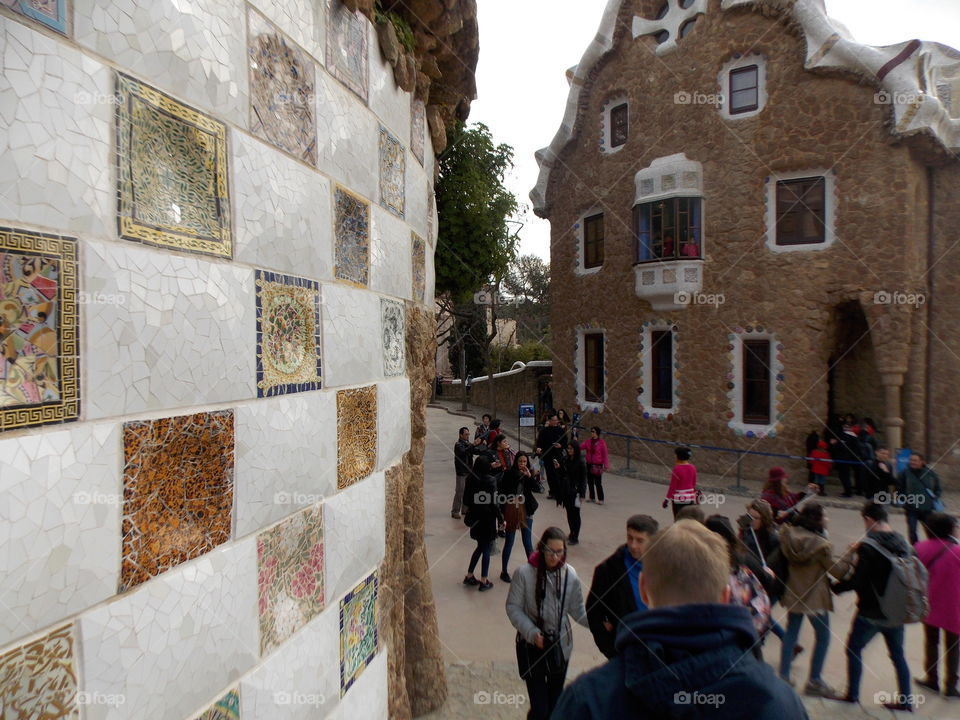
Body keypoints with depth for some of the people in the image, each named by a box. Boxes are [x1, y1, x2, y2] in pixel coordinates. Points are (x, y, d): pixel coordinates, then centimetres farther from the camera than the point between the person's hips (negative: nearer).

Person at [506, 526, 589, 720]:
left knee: (556, 702, 19)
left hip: (560, 645, 3)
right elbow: (513, 607, -10)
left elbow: (578, 610, 0)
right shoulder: (524, 573, -17)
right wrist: (531, 632, -20)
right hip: (532, 645, -3)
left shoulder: (570, 574, -8)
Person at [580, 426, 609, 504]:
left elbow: (605, 454, -8)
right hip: (589, 464, 5)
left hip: (598, 465, -5)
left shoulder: (602, 442, -9)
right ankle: (592, 498, 25)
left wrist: (606, 466, -9)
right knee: (590, 482, 12)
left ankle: (600, 499, 8)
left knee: (598, 483, -3)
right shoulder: (588, 442, 5)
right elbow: (580, 447, -1)